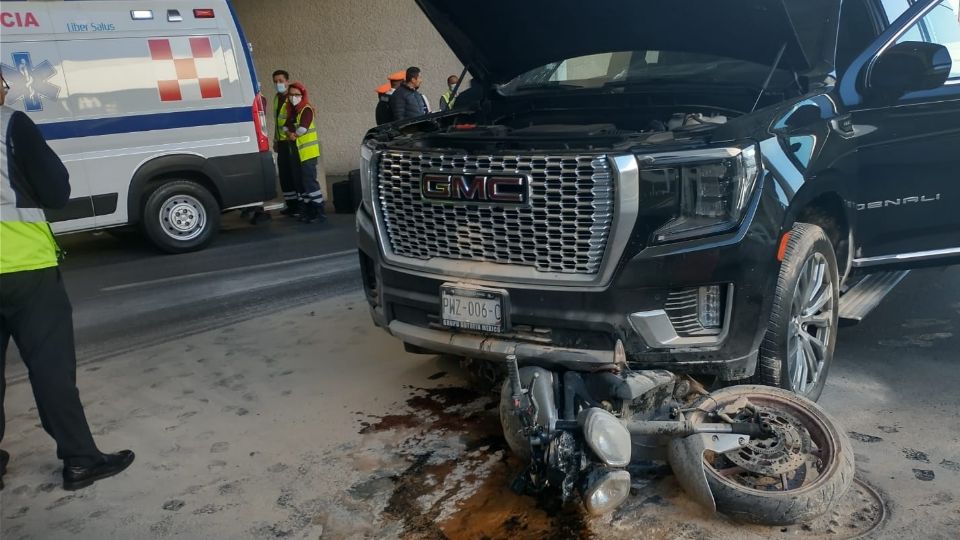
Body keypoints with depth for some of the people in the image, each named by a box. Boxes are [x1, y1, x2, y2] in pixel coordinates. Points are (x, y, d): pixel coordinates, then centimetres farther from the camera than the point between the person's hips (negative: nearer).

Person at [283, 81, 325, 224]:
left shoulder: (307, 109, -10)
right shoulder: (291, 110, 15)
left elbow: (302, 128, -20)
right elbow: (286, 126, 8)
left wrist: (294, 134, -4)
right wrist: (289, 134, -12)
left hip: (308, 151, -8)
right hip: (295, 151, 9)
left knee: (310, 181, -11)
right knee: (301, 182, 12)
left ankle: (318, 212, -9)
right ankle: (307, 209, 20)